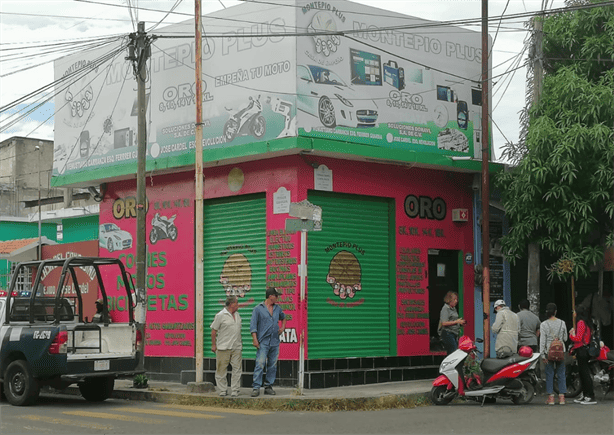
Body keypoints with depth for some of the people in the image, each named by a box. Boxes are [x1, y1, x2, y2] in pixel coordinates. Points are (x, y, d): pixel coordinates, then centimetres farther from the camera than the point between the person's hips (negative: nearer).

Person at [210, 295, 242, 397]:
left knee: (237, 369, 0)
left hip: (236, 347, 6)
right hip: (223, 347, -5)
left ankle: (235, 390, 6)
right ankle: (222, 390, 10)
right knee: (221, 370, 1)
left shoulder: (237, 314, 14)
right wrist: (213, 345, -6)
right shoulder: (220, 315, -7)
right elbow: (213, 330, -5)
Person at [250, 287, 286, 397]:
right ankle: (256, 387, -12)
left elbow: (283, 317, 33)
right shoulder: (258, 309, -3)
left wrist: (283, 327, 15)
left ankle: (268, 386, 13)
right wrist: (255, 339, -13)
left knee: (272, 365, 6)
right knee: (260, 364, -12)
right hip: (263, 342, -5)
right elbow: (253, 325, -5)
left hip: (275, 342, 5)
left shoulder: (277, 308, 13)